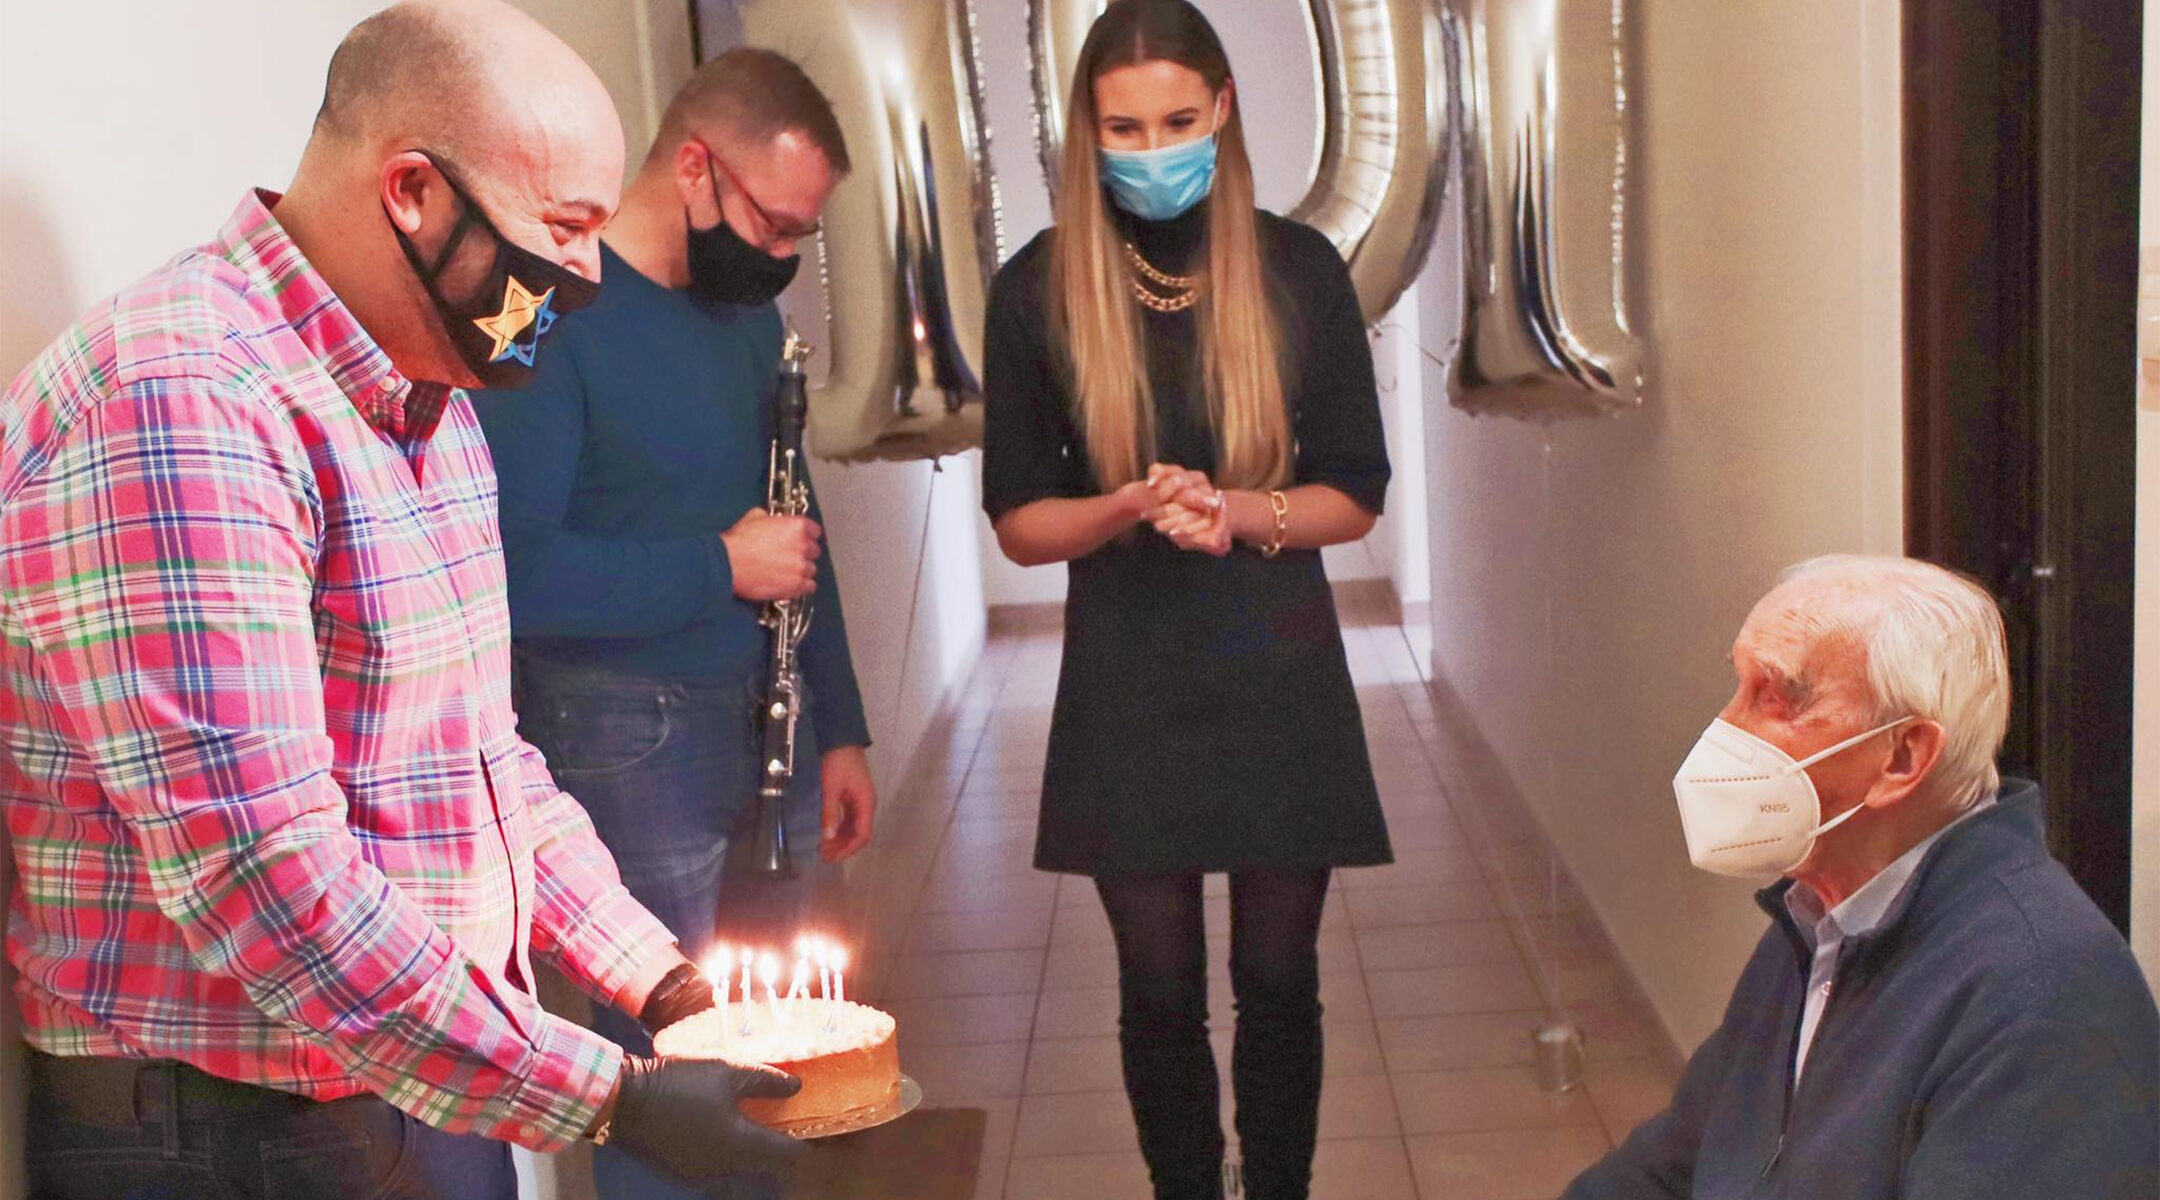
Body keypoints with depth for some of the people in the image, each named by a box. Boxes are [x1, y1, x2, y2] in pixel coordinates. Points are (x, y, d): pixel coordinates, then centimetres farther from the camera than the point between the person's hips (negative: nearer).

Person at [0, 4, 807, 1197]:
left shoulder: (429, 398, 9)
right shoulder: (176, 404, -23)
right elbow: (263, 883, -29)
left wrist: (663, 981, 6)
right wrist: (612, 1097, -23)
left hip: (441, 1090, 9)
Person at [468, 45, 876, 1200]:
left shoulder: (745, 312, 11)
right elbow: (510, 572, -23)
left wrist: (839, 727, 16)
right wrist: (721, 565, -17)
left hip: (769, 728, 7)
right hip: (629, 745, -7)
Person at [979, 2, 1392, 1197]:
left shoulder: (1299, 270, -3)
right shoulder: (1038, 288, -4)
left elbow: (1355, 496, 1)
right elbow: (1018, 521, 0)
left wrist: (1235, 512, -18)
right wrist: (1131, 508, -20)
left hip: (1278, 678, 0)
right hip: (1127, 691, 0)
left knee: (1278, 983, 8)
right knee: (1160, 993, 9)